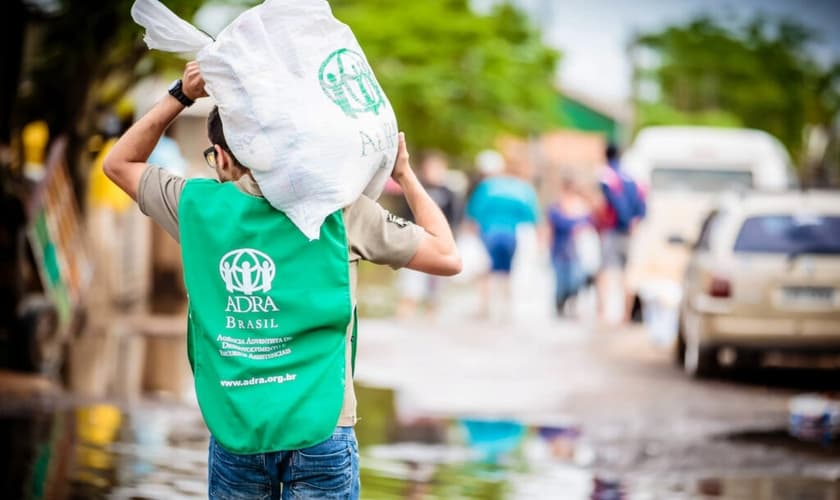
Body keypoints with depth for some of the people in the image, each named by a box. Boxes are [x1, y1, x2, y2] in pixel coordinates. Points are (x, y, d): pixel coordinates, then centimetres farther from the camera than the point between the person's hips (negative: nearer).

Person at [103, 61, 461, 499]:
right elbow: (447, 258, 4)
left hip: (233, 432, 2)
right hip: (320, 431, -2)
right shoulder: (339, 210, -2)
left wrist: (181, 95, 17)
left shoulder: (198, 205, 3)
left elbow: (119, 163, 23)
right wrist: (405, 175, 15)